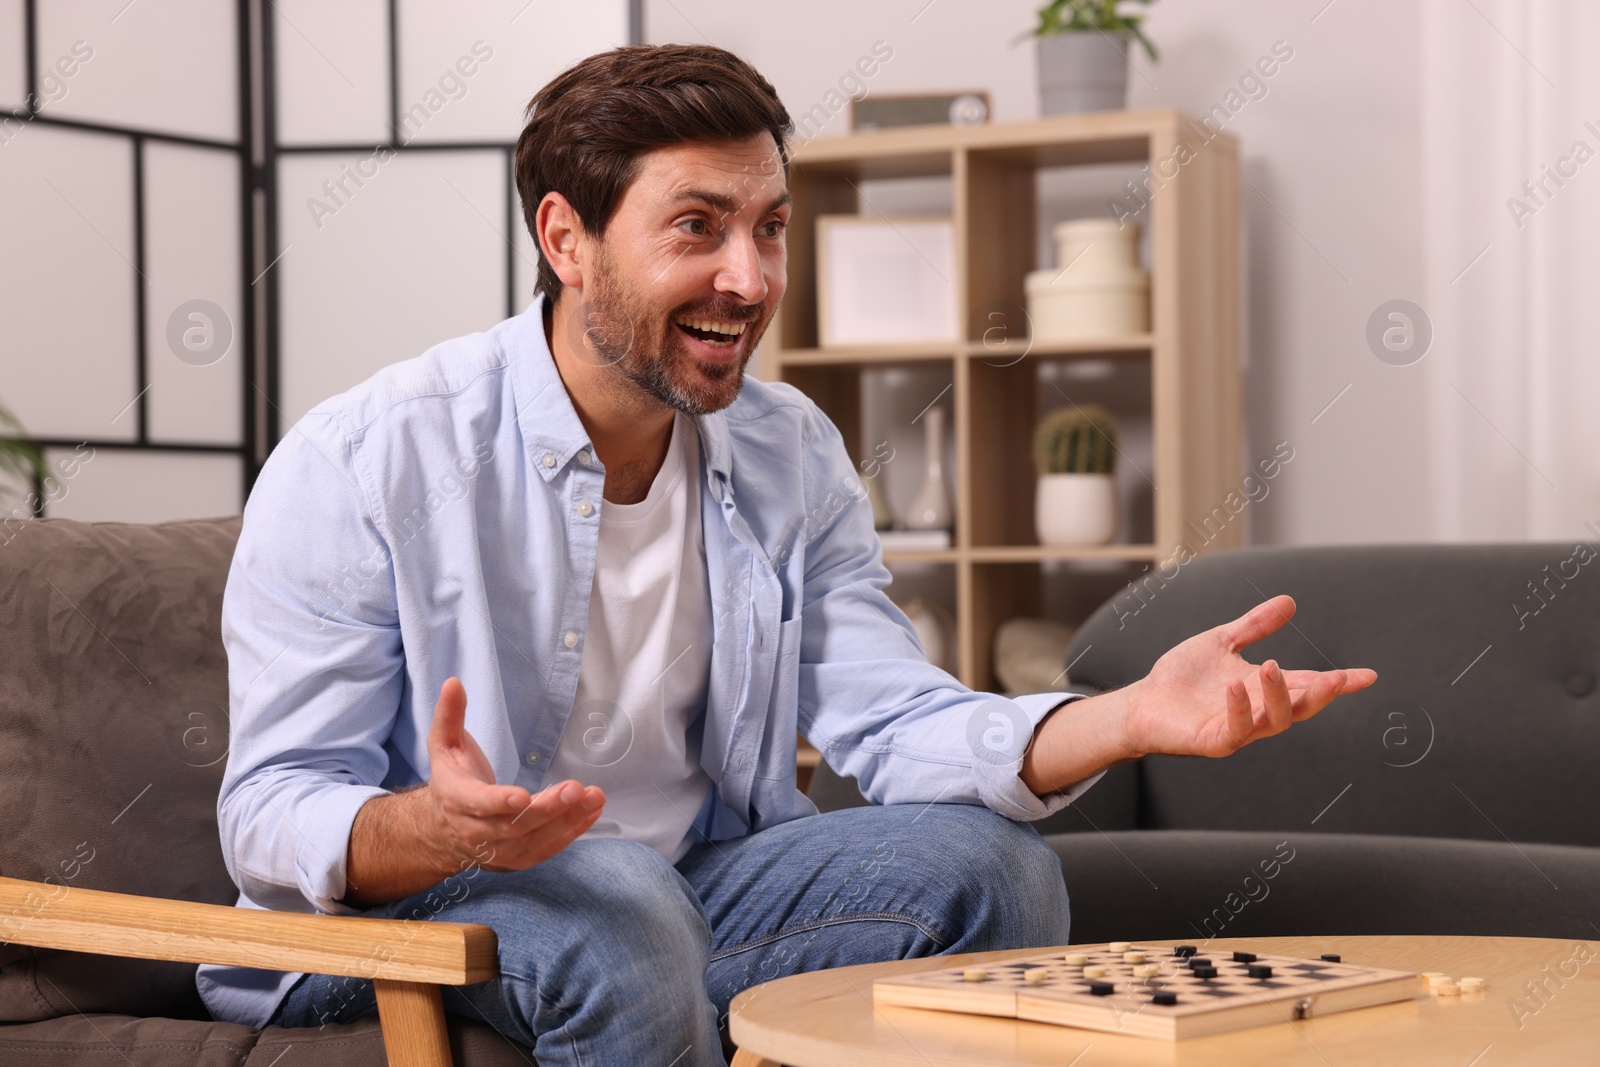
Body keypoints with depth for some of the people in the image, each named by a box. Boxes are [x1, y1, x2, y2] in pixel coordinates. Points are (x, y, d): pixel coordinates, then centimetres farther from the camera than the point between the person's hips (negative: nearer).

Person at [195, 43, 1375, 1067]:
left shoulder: (792, 456, 4)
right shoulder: (362, 462, -15)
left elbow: (892, 718, -7)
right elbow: (273, 817, -17)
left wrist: (1127, 717, -26)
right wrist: (438, 829, -41)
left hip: (699, 887, 6)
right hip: (416, 913, -5)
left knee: (991, 863, -13)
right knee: (619, 896, -35)